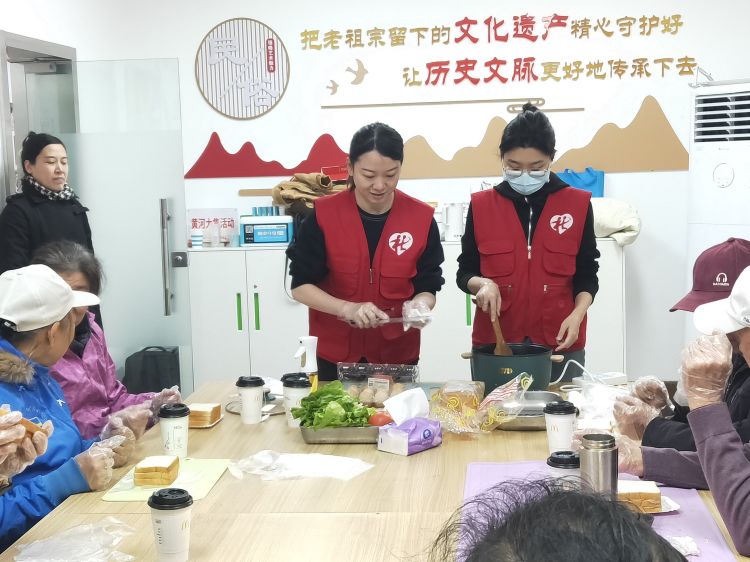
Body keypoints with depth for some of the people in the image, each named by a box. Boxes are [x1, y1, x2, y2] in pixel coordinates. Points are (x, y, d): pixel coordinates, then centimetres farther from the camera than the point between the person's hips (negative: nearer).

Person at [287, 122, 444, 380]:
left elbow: (427, 287, 0)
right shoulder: (323, 215, -10)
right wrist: (347, 309, -24)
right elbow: (300, 286, -9)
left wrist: (418, 306, -22)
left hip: (397, 355, 1)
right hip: (334, 355, 0)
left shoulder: (421, 218, -7)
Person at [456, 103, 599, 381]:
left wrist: (577, 314, -11)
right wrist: (483, 284, -15)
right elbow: (464, 272, 6)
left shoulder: (577, 203, 1)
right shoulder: (481, 205, 2)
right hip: (494, 340, 0)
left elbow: (587, 274, 5)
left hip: (558, 342, 0)